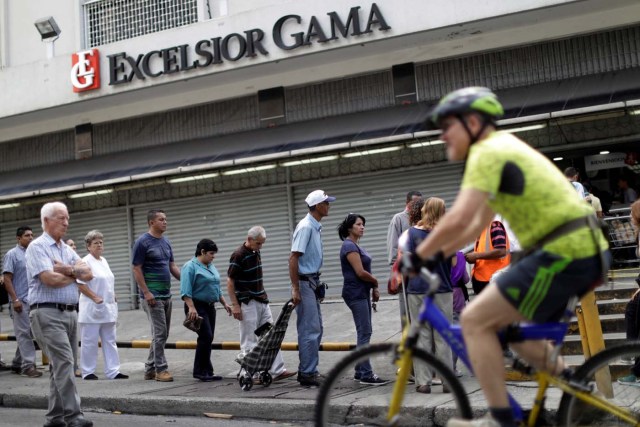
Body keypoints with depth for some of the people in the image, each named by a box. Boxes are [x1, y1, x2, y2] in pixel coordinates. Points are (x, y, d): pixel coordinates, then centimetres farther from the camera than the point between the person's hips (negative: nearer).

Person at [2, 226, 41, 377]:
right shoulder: (12, 254, -4)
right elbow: (7, 279, -9)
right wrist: (15, 299, -16)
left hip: (34, 301, 6)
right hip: (21, 301, -6)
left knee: (28, 333, 9)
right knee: (24, 333, -5)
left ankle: (17, 363, 19)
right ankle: (28, 365, -4)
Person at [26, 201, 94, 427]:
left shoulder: (67, 249, 18)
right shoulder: (37, 247, -5)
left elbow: (88, 273, 7)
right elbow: (50, 279, -17)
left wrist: (68, 269, -10)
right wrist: (75, 275, 0)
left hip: (70, 313, 8)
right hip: (48, 313, -8)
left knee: (60, 365, 9)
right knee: (64, 363, -15)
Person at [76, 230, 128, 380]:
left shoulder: (104, 261, 15)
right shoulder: (86, 261, -9)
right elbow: (80, 285, -15)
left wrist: (113, 300, 15)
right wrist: (95, 298, -19)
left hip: (108, 308, 8)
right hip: (92, 309, -8)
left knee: (110, 341, 7)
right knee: (90, 342, 0)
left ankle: (113, 371, 10)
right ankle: (87, 372, 9)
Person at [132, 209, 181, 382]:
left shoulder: (166, 242, 13)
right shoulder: (142, 242, -9)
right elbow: (137, 269, -11)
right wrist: (146, 293, -17)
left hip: (166, 294, 8)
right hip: (152, 296, -8)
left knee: (162, 334, 11)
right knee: (159, 333, -7)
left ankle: (150, 369, 19)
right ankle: (161, 369, 1)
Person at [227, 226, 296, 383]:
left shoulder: (256, 253, 9)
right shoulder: (238, 256, -15)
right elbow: (230, 281, -15)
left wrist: (264, 295, 17)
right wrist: (235, 305, -17)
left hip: (262, 302, 8)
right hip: (247, 304, -8)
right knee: (249, 342, -1)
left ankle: (277, 371, 8)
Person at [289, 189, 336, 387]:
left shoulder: (316, 227, 13)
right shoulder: (305, 227, -16)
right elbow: (293, 258, -21)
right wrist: (295, 288, -23)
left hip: (313, 283, 10)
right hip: (304, 283, -10)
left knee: (316, 328, 13)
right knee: (310, 329, -7)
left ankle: (307, 370, 21)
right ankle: (307, 374, -1)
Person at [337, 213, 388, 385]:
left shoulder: (356, 245, 17)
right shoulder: (349, 246, -13)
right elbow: (360, 272, -20)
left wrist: (373, 287, 7)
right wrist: (376, 282, -4)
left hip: (363, 293, 10)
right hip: (356, 293, -10)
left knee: (364, 333, 11)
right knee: (364, 333, -9)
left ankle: (360, 371, 17)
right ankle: (366, 375, -6)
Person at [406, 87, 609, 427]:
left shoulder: (488, 151, -10)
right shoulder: (505, 148, 22)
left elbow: (458, 219, -21)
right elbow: (478, 223, 28)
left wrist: (418, 256, -8)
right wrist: (438, 255, 24)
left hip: (562, 253, -10)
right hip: (586, 250, 10)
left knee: (474, 320, -5)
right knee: (508, 327, 22)